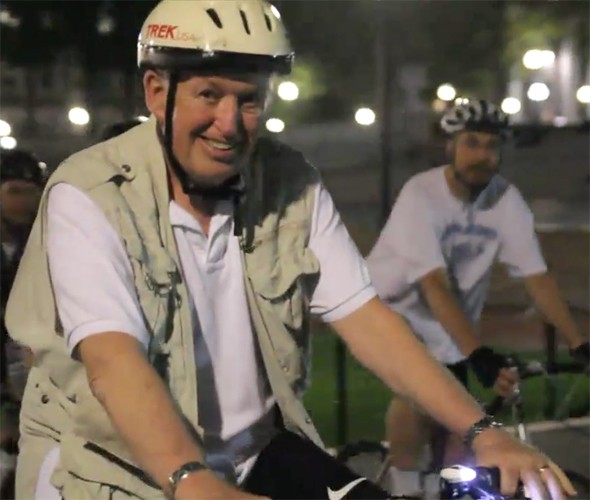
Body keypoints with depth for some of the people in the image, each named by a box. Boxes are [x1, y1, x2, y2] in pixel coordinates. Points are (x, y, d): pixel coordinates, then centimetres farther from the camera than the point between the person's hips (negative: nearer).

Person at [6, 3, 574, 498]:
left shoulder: (292, 185, -3)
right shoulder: (88, 197, -17)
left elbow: (364, 318, -6)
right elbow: (113, 359, -28)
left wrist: (481, 432, -16)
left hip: (255, 452, 4)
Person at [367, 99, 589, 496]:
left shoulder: (507, 201, -14)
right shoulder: (421, 196, -27)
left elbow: (538, 278, -14)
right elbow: (434, 287, -36)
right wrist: (480, 355, -46)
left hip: (450, 324, 5)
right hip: (395, 305, -5)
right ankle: (407, 487, -9)